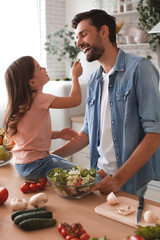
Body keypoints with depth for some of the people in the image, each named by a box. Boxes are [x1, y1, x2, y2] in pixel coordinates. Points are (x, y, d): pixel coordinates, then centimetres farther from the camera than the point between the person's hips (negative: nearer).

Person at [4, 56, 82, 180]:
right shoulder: (39, 99, -22)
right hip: (34, 167, -9)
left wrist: (59, 134, 2)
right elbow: (75, 100, -20)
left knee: (74, 167, 23)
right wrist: (75, 76, -4)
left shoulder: (25, 101, 6)